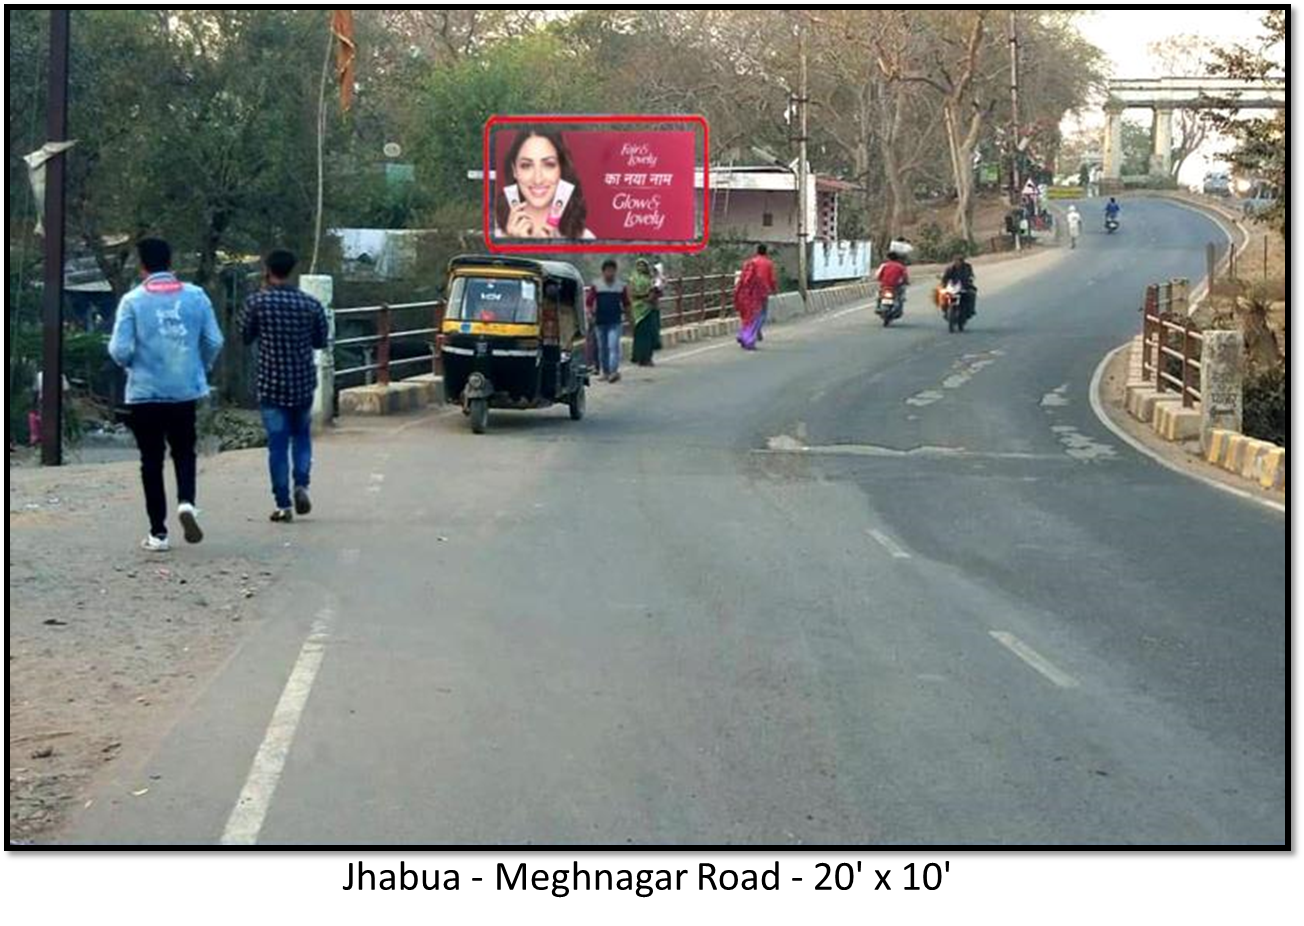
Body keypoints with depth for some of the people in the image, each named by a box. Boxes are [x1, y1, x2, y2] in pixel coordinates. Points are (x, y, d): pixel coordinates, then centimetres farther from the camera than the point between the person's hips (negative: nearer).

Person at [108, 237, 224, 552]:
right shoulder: (195, 296, -1)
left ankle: (158, 532, 9)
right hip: (186, 390, 2)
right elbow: (214, 342, 0)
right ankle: (186, 502, -9)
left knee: (152, 461, 8)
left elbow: (120, 349, -12)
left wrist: (131, 365, 11)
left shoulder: (133, 300, -8)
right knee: (184, 452, 18)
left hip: (145, 393, -2)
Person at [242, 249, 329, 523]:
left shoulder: (257, 302, -9)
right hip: (303, 381, 2)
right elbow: (321, 342, 7)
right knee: (302, 435, 20)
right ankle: (301, 484, 0)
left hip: (271, 382, -2)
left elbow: (245, 336, 5)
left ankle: (283, 504, 2)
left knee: (277, 443, 3)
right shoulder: (311, 304, -3)